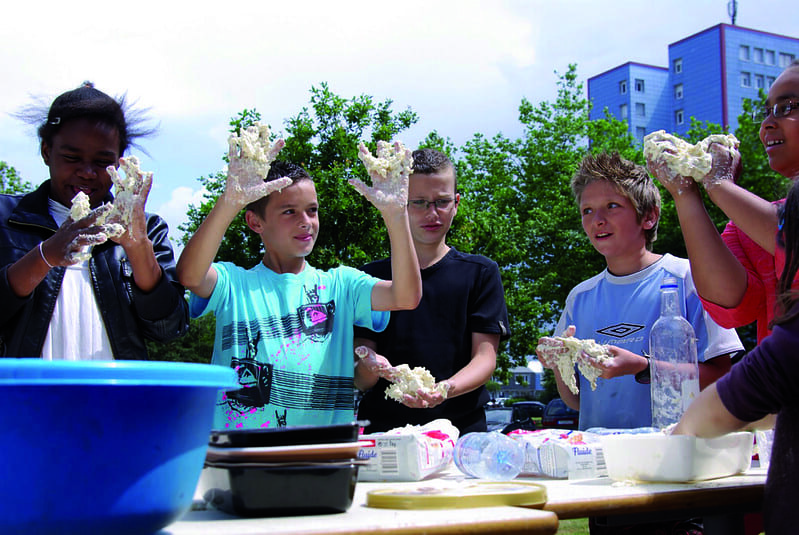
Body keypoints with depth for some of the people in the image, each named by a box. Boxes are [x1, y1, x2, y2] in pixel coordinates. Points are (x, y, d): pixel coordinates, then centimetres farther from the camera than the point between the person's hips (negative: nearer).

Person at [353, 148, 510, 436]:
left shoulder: (481, 272, 12)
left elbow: (485, 357, 2)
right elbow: (360, 379, 7)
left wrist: (445, 389, -18)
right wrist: (371, 367, -17)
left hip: (461, 424, -1)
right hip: (383, 426, 1)